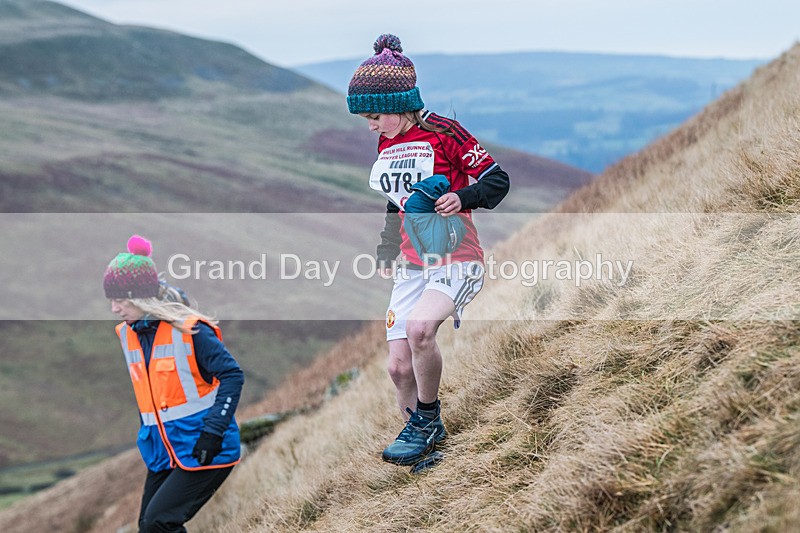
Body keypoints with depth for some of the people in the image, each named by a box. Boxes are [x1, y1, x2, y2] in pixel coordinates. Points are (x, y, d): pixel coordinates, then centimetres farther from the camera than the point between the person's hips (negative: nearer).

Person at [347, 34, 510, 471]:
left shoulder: (443, 133, -11)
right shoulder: (386, 145, 11)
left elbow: (497, 181, -9)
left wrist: (462, 197, -26)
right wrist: (386, 252, 16)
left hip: (456, 262, -7)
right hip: (413, 265, 7)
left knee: (419, 328, -33)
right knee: (398, 366, -1)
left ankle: (427, 420, -12)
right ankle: (423, 444, 17)